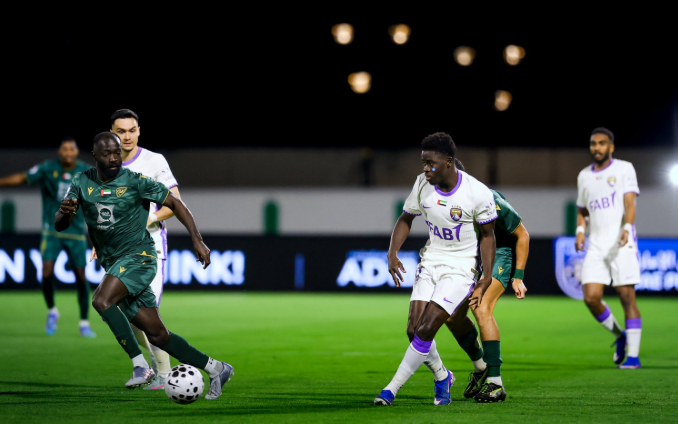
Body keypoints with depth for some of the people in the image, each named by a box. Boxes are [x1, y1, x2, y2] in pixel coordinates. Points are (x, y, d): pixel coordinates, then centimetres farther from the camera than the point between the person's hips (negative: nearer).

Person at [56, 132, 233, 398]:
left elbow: (174, 202, -1)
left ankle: (140, 365, -28)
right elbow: (59, 226, 1)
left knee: (102, 300, -30)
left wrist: (197, 240, -10)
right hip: (113, 265, 6)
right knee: (156, 334, 5)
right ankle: (215, 369, 17)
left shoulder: (134, 181, -8)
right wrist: (65, 212, -24)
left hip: (138, 256, -5)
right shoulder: (82, 183, 4)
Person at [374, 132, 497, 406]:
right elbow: (406, 219, 10)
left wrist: (486, 278, -12)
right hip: (431, 260, 5)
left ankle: (392, 389, -7)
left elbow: (487, 235, -5)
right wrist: (392, 254, -5)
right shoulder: (423, 185, -5)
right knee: (414, 330, -7)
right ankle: (442, 378, 21)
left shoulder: (477, 193, -17)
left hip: (461, 267, -5)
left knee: (426, 329, -16)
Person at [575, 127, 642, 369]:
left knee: (627, 297, -7)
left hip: (621, 244, -4)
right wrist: (580, 230, 5)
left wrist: (627, 227, -27)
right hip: (596, 247, 4)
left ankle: (633, 355, -2)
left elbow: (630, 203, -9)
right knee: (591, 297, -9)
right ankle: (619, 336, 16)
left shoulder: (624, 169, 2)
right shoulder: (584, 176, 16)